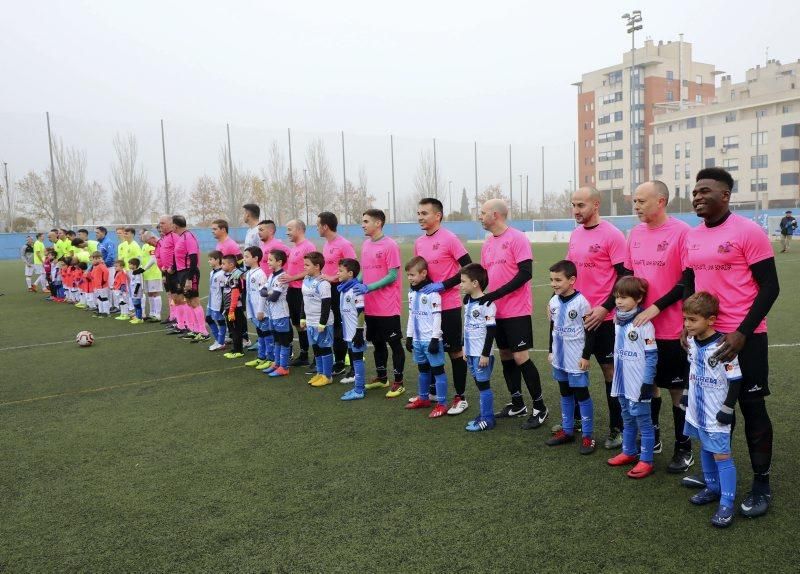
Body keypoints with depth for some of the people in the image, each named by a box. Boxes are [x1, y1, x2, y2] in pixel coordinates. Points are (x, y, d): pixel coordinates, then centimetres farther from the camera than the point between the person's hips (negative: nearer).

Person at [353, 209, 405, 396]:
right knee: (377, 342, 18)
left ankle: (398, 383, 12)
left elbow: (393, 276, -15)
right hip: (370, 306, 7)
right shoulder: (365, 245, 9)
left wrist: (368, 288, -22)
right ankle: (381, 377, 32)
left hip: (388, 307, -7)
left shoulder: (390, 245, -13)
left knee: (395, 343, 3)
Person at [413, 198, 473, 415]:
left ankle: (460, 397, 14)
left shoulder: (450, 239, -13)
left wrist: (443, 285, -19)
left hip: (448, 305, -7)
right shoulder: (419, 242, 8)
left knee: (455, 351, 3)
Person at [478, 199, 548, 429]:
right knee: (506, 356, 12)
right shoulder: (487, 244, 11)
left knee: (521, 357, -6)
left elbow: (525, 273, -19)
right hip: (497, 311, 8)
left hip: (516, 311, -8)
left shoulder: (517, 238, -12)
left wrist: (496, 294, -22)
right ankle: (517, 404, 25)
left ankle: (540, 408, 8)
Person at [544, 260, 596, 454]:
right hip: (559, 358, 7)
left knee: (581, 395, 1)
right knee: (565, 394, 17)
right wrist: (551, 351, 15)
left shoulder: (581, 302, -17)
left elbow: (590, 332, -14)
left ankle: (587, 436, 10)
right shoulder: (553, 302, 3)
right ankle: (567, 430, 29)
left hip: (577, 359, -7)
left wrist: (586, 356, -14)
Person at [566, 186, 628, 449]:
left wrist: (605, 308, -19)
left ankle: (616, 429, 17)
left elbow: (624, 277, -13)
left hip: (602, 317, -7)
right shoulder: (575, 235, 9)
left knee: (609, 369, 4)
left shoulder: (612, 235, -12)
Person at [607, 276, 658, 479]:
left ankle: (646, 461, 13)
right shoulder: (618, 320, 6)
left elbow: (652, 356, -15)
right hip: (622, 382, 7)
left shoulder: (644, 324, -16)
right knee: (627, 419, 20)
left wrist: (647, 383, -15)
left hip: (638, 384, -7)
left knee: (643, 421, 3)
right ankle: (628, 452, 34)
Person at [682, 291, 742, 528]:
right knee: (705, 451, 19)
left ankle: (726, 504, 5)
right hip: (697, 410, 7)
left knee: (721, 456, -2)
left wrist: (727, 409, -14)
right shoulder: (692, 342, 1)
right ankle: (712, 488, 35)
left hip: (716, 415, -7)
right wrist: (686, 393, 17)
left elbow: (735, 380, -17)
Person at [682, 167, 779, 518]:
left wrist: (742, 333, -18)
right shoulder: (692, 237, 7)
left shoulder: (748, 231, -11)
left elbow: (769, 287, -12)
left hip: (744, 338, -6)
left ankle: (761, 485, 18)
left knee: (752, 408, 4)